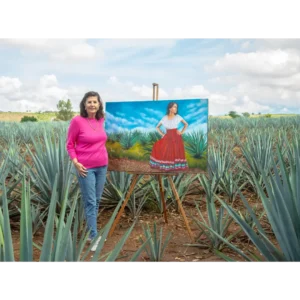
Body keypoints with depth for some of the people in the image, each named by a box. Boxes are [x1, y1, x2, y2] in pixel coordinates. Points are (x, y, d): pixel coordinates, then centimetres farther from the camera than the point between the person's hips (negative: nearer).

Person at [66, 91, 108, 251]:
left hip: (102, 166, 6)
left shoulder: (101, 120, 4)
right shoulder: (77, 120, -11)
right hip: (86, 167, -6)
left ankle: (90, 230, 26)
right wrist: (75, 162, -15)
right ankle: (94, 236, 4)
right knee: (90, 202, -2)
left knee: (97, 201, 13)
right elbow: (69, 144, -5)